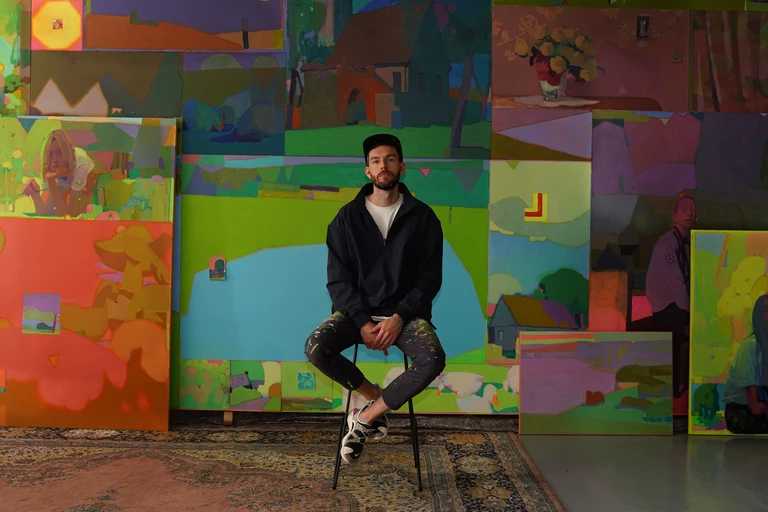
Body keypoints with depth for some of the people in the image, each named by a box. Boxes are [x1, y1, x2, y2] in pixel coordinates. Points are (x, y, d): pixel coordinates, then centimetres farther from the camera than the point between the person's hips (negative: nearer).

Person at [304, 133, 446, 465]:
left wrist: (398, 318, -15)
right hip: (357, 310, 1)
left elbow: (430, 278, -1)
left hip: (405, 312, 0)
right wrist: (363, 321, -15)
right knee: (315, 348, -26)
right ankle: (375, 397, -1)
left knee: (433, 360, -29)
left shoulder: (423, 217, 2)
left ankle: (365, 418, -9)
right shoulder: (347, 218, 3)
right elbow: (338, 279, 0)